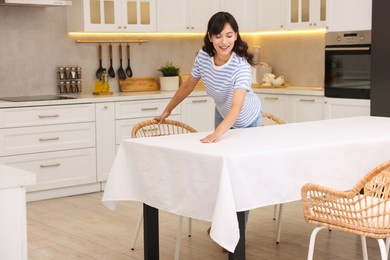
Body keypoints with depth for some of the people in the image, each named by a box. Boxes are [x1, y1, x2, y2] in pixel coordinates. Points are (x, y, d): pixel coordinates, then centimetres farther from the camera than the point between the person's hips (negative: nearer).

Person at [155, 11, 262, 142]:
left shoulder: (241, 66, -37)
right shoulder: (203, 56, -22)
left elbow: (236, 107, -49)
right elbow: (187, 86, -5)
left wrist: (218, 133, -64)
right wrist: (167, 110, 2)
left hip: (247, 121, -3)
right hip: (222, 115, 4)